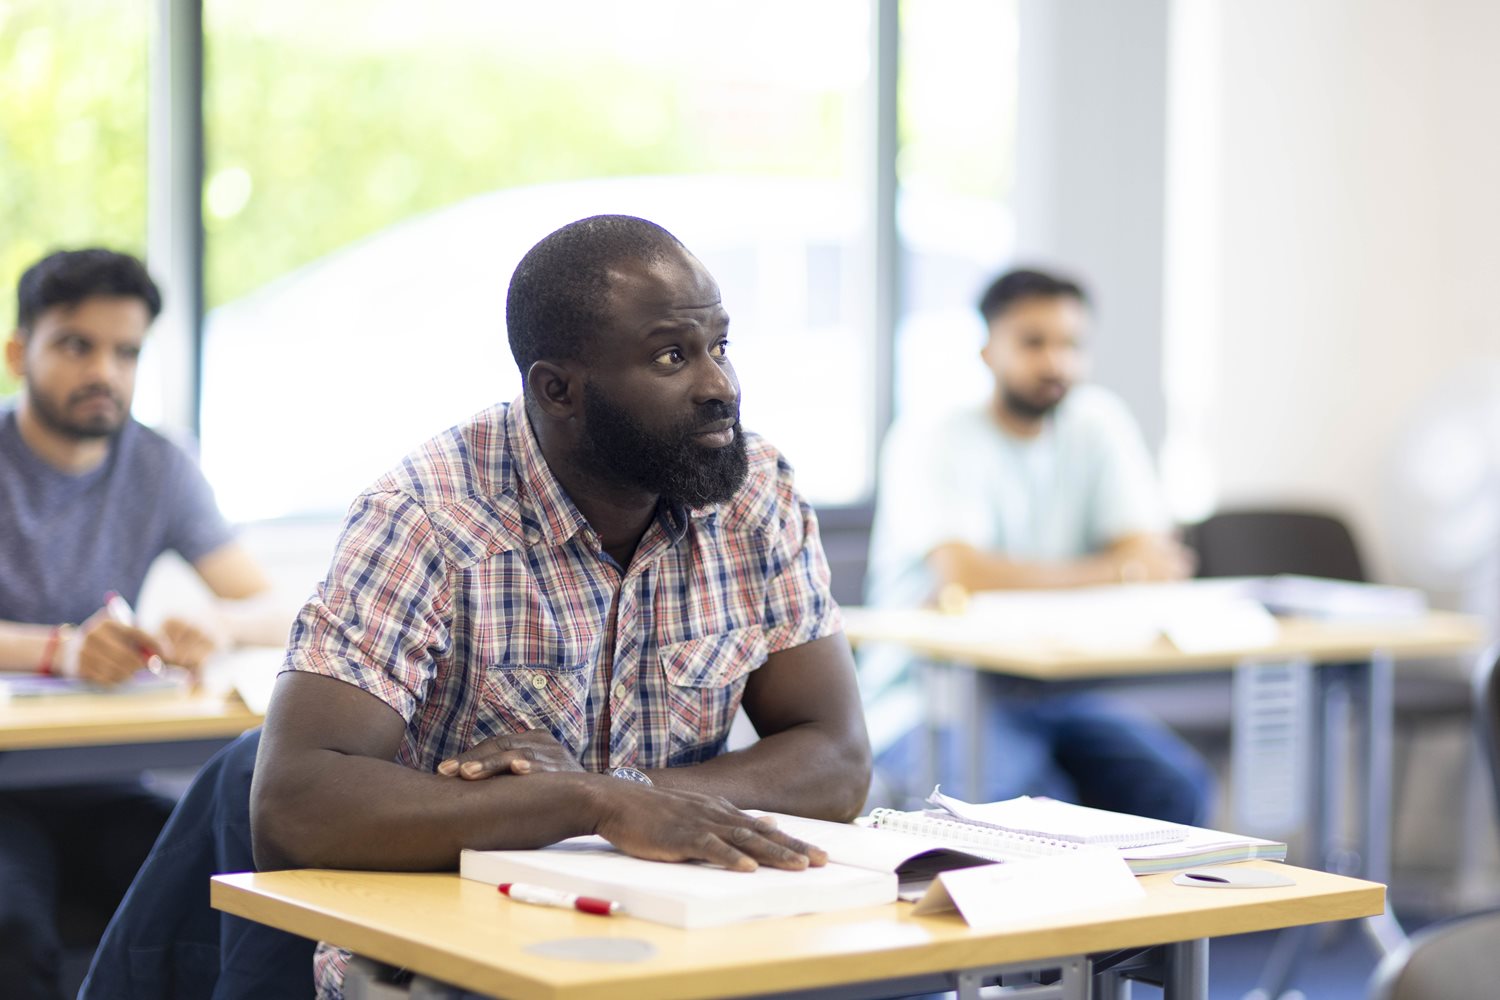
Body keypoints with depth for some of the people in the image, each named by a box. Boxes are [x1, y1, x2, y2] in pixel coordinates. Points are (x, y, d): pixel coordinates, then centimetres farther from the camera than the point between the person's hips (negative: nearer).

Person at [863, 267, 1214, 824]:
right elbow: (965, 572, -22)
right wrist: (1116, 573, -13)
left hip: (1053, 690, 5)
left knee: (1177, 790, -22)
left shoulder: (1098, 423, 7)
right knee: (1028, 802, -33)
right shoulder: (927, 443, -7)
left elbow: (1151, 558, -4)